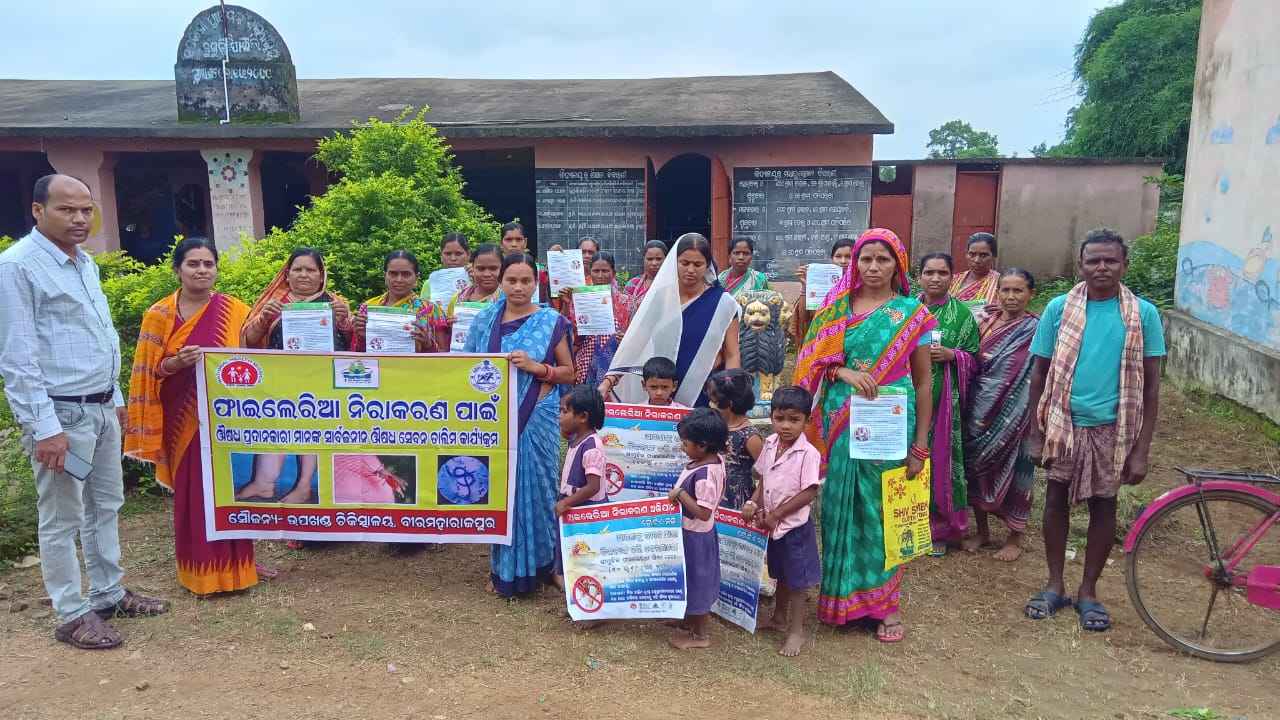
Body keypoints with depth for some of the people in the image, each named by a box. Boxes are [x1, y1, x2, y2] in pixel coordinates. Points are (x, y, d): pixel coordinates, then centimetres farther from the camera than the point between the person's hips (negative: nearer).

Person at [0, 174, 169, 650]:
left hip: (101, 408, 9)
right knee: (62, 518, 3)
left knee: (106, 505, 16)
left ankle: (109, 593, 29)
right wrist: (45, 427, -21)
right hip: (61, 413, -8)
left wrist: (116, 397, 19)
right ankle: (72, 615, 13)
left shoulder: (85, 263, 11)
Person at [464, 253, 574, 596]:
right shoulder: (485, 320, 7)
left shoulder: (551, 322, -1)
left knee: (533, 488, 1)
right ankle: (503, 569, 21)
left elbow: (569, 373, 2)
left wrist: (537, 367, -14)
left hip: (537, 420, -2)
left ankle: (533, 566, 17)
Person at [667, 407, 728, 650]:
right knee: (694, 579, 24)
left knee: (695, 579, 8)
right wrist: (680, 494, 6)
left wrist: (680, 493, -26)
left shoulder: (704, 475, -31)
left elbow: (703, 512, -32)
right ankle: (691, 622, 43)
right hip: (694, 532, 9)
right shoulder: (714, 459, -3)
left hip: (695, 535, -9)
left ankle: (700, 634, 26)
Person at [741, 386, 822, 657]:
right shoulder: (770, 444, -2)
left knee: (796, 579, 8)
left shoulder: (809, 453, -22)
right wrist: (753, 503, -8)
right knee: (780, 574, 24)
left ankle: (796, 631, 22)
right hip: (772, 524, 6)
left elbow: (809, 493, -21)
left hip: (795, 525, -6)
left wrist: (776, 514, -16)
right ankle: (779, 618, 42)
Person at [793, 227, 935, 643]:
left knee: (883, 510, 4)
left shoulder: (911, 312, 0)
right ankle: (842, 597, 21)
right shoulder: (838, 308, 6)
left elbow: (923, 381, 2)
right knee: (841, 509, 7)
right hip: (840, 424, 2)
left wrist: (920, 443, -2)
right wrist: (844, 372, -18)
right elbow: (815, 362, 3)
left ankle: (885, 602, 19)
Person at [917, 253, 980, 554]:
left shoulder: (962, 313, 3)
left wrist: (949, 354, -13)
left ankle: (940, 529, 16)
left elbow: (974, 359, 4)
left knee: (940, 459, 1)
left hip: (943, 398, -1)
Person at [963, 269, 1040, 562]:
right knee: (976, 466, 9)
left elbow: (1036, 377, -12)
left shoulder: (1034, 329, -8)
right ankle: (983, 530, 26)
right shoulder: (987, 321, 8)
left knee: (1012, 469, 4)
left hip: (1012, 413, -5)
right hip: (980, 408, 5)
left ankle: (1015, 537, 20)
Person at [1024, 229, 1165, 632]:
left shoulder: (1143, 314, -4)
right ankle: (1055, 585, 26)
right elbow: (1040, 374, 2)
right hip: (1063, 422, 1)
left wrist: (1142, 449, -5)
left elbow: (1150, 385, -2)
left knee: (1103, 505, 10)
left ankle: (1088, 591, 26)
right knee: (1057, 500, 9)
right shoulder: (1059, 308, -3)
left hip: (1113, 428, 0)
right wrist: (1036, 431, -1)